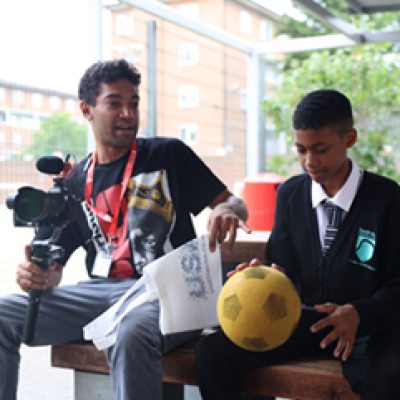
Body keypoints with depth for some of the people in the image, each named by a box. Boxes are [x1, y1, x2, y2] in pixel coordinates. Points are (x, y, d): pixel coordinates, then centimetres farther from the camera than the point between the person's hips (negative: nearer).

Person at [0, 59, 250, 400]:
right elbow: (53, 264, 15)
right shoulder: (74, 184, 17)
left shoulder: (169, 155, 10)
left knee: (132, 335, -39)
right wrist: (39, 275, -10)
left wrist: (227, 210, -16)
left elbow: (233, 203, 10)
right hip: (99, 291, 4)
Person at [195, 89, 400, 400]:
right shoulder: (290, 194, 7)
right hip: (303, 318, 4)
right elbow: (284, 266, 7)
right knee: (211, 351, -16)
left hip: (366, 327, -3)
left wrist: (358, 313, -24)